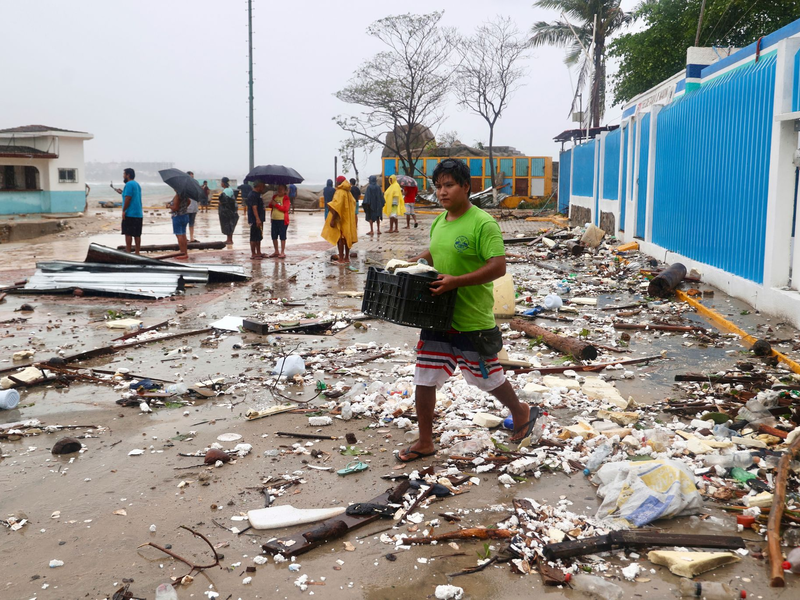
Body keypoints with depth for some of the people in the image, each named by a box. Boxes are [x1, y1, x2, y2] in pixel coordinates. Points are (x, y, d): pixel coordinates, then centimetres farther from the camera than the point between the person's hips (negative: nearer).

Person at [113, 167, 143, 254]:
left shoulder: (129, 184, -11)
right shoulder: (137, 184, 16)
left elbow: (128, 198, -18)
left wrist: (124, 210, -14)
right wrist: (122, 192, 24)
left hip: (130, 214, -8)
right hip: (139, 214, 8)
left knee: (128, 234, -3)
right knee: (137, 235, 8)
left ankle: (128, 252, -3)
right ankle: (137, 253, 9)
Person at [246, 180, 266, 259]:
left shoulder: (257, 194, 17)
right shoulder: (253, 195, -16)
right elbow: (254, 208, -24)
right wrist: (257, 219, -30)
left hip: (259, 220, 10)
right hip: (254, 220, -10)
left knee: (259, 237, 15)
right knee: (254, 238, -5)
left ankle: (258, 253, 23)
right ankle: (253, 254, -1)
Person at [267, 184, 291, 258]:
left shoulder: (286, 198, -7)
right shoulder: (275, 196, 13)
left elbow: (285, 209, -18)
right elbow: (271, 206, 23)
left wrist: (276, 205, -18)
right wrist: (270, 204, 0)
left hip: (282, 220, -7)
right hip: (274, 219, 7)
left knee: (282, 236, -1)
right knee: (274, 236, 11)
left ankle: (282, 252, 6)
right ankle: (276, 252, 23)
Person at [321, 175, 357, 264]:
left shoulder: (340, 192, -15)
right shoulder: (348, 192, 10)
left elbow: (336, 207, -22)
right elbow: (353, 203, 20)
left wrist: (333, 219, -22)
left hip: (340, 219, -8)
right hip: (348, 219, 8)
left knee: (339, 238, -5)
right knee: (347, 237, 12)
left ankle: (341, 259, -6)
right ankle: (346, 257, 17)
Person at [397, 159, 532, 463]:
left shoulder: (483, 223, -16)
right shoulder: (439, 222, 8)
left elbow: (498, 267, -23)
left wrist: (455, 281, -30)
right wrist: (414, 262, 7)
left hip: (472, 321, -7)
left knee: (488, 378, 12)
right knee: (423, 380, 7)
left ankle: (520, 411, 41)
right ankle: (425, 443, 21)